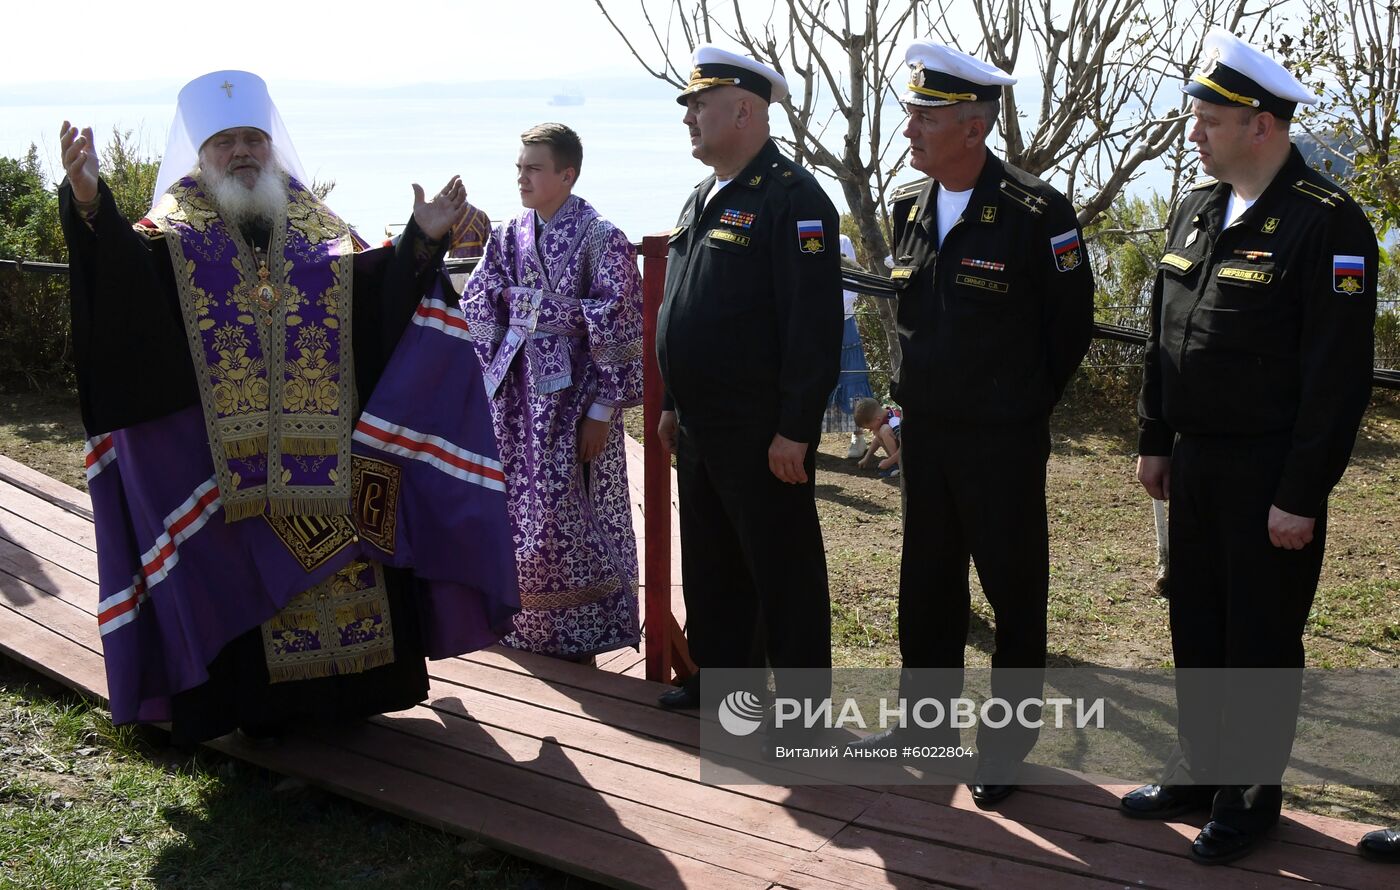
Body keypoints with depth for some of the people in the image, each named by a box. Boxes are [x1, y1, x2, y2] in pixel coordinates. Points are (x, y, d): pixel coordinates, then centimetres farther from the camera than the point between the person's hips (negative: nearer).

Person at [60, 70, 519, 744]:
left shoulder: (316, 225, 12)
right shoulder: (176, 229, 4)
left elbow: (375, 288, 2)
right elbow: (122, 265, -16)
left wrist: (420, 240, -12)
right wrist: (89, 204, -34)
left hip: (324, 448, 3)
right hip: (223, 456, -2)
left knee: (337, 552, 6)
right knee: (241, 567, -1)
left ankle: (348, 685, 20)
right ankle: (257, 700, 11)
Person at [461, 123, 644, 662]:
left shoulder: (600, 240, -8)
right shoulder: (508, 239, 8)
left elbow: (619, 331, -11)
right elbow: (477, 313, 10)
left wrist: (602, 410, -14)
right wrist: (491, 386, 2)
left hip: (573, 401, -5)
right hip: (516, 401, 5)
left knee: (571, 518, -1)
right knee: (520, 512, 10)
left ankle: (578, 638, 12)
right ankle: (526, 630, 23)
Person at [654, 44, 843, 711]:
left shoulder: (791, 198, -15)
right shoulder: (703, 199, 14)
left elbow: (814, 324, -20)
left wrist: (795, 431, -21)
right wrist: (673, 404, 19)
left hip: (763, 433, -9)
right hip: (698, 428, 9)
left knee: (783, 571, 3)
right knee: (710, 563, 18)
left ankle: (803, 704, 16)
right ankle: (719, 675, 34)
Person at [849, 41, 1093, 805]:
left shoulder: (1035, 214, -15)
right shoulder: (909, 209, 5)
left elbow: (1070, 325, -7)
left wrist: (1023, 403, 2)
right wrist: (918, 396, 15)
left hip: (1003, 440, -6)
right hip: (924, 430, 6)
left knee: (1014, 593, 6)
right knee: (926, 584, 16)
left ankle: (1007, 744, 19)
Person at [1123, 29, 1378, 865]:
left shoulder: (1326, 223, -15)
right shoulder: (1196, 210, 8)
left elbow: (1338, 376, -17)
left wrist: (1301, 496, -18)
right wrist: (1156, 441, 13)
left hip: (1270, 474, -7)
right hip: (1195, 463, 7)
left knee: (1262, 640, 6)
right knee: (1197, 628, 16)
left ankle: (1252, 793, 22)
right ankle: (1200, 770, 32)